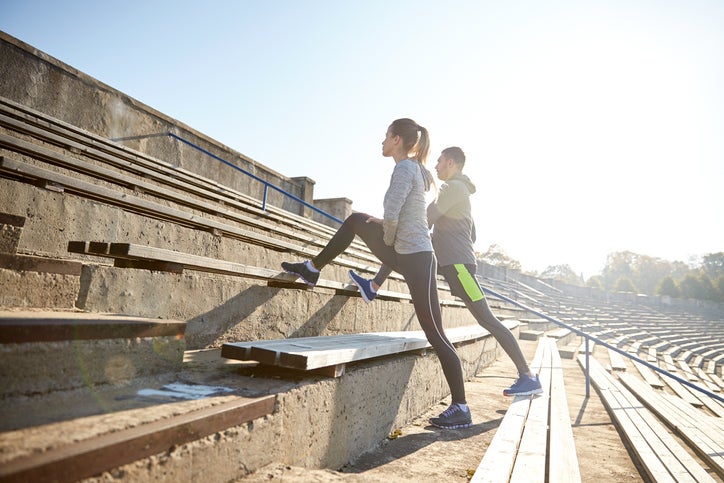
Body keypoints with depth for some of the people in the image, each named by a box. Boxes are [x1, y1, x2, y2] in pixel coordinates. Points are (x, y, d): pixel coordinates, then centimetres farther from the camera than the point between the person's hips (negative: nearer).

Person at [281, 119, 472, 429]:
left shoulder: (405, 168, -15)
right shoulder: (414, 168, 14)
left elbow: (391, 217, -23)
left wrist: (388, 241, -5)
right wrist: (384, 228, 9)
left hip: (415, 259, -10)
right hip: (406, 254, 10)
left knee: (435, 334, -5)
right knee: (357, 220, 18)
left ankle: (461, 409, 6)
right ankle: (313, 269, 31)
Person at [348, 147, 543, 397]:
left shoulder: (453, 187, -10)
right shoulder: (461, 190, 21)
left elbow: (426, 219, -20)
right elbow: (472, 236, 25)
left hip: (457, 263, -10)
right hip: (449, 259, 10)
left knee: (486, 319, -9)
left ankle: (528, 377, -1)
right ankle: (373, 287, 8)